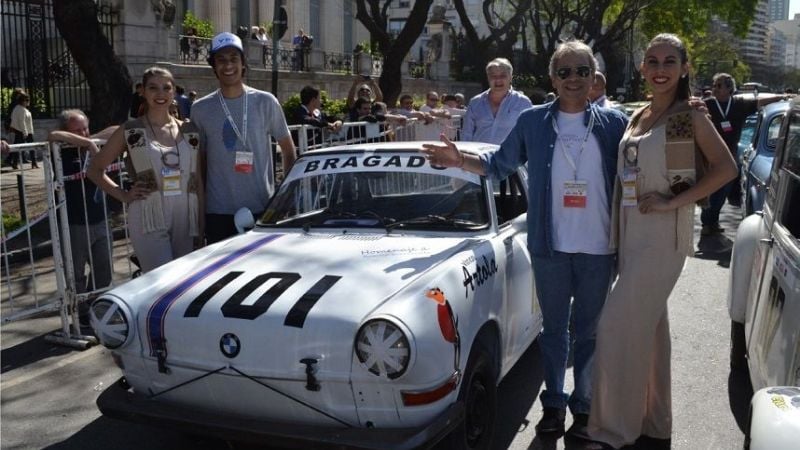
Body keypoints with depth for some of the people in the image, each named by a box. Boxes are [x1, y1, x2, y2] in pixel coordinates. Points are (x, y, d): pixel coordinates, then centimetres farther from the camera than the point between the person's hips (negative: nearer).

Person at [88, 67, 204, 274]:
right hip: (149, 221, -4)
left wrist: (201, 224, 9)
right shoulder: (130, 131, 1)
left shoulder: (189, 131, 9)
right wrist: (124, 195, -3)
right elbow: (95, 169, 9)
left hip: (185, 220, 4)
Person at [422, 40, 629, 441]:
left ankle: (584, 407, 25)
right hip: (550, 246, 1)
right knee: (554, 328, 13)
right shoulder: (533, 121, 2)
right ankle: (553, 404, 27)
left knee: (590, 331, 11)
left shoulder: (613, 123, 0)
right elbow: (499, 165, 10)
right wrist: (460, 161, -3)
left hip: (598, 247, 0)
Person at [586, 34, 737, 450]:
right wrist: (615, 239, 13)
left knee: (618, 326, -11)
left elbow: (726, 168, -14)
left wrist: (673, 201, -18)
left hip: (663, 234, -7)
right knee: (647, 329, 13)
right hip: (632, 234, 7)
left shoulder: (690, 116, -5)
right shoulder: (636, 119, 12)